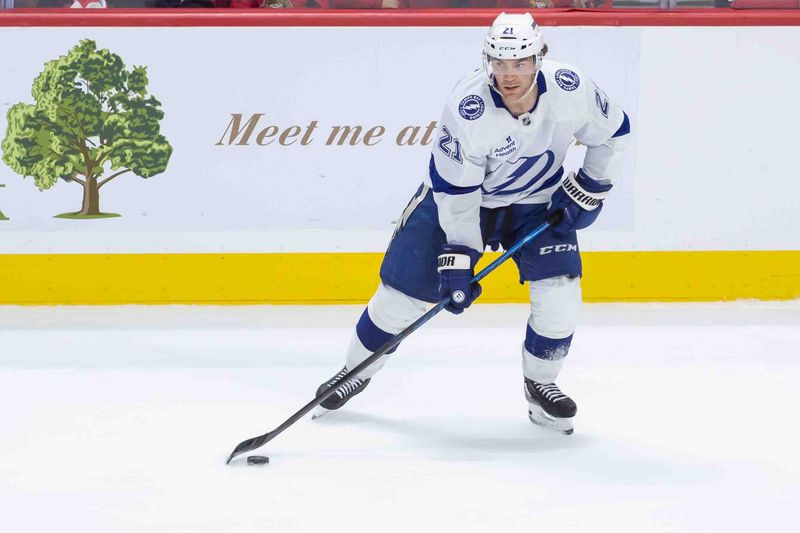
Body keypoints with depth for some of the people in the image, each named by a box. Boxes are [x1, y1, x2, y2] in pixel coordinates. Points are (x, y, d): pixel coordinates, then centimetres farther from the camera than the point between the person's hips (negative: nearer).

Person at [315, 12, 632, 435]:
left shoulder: (571, 90, -26)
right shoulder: (467, 110, -33)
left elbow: (614, 134, -5)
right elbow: (455, 194, -24)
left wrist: (589, 189, -7)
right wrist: (457, 258, -24)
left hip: (539, 203, 2)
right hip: (460, 197, -2)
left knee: (559, 294, -15)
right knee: (404, 287, 0)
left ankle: (540, 384, 10)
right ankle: (356, 370, 24)